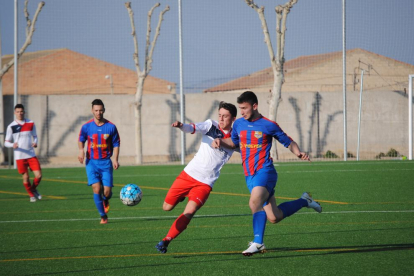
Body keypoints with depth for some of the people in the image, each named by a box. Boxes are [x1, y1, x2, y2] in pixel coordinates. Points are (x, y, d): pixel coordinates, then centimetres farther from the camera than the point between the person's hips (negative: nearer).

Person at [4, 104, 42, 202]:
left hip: (31, 155, 2)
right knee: (26, 177, 1)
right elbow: (6, 142, 2)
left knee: (38, 175, -6)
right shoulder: (11, 127, -1)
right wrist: (13, 145, -21)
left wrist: (35, 142, -5)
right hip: (19, 156, -2)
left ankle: (33, 189, 24)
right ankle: (31, 195, 23)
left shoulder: (31, 124, 5)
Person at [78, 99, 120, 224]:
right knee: (96, 189, -14)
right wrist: (81, 150, -5)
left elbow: (116, 144, 5)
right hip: (91, 162, 0)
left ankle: (105, 200, 32)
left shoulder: (111, 127, -1)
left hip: (106, 162, 0)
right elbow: (81, 140, 15)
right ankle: (103, 216, -1)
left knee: (107, 191, -7)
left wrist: (115, 160, -7)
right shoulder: (86, 127, 0)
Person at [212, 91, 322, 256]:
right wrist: (220, 142, 5)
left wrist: (298, 153, -16)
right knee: (274, 217, 8)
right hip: (249, 176, 6)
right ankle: (304, 201, 33)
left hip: (265, 172, -6)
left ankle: (258, 243, -26)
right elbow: (233, 142, 25)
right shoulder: (238, 124, 9)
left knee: (254, 202, -32)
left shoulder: (268, 125, -6)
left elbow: (288, 142, 3)